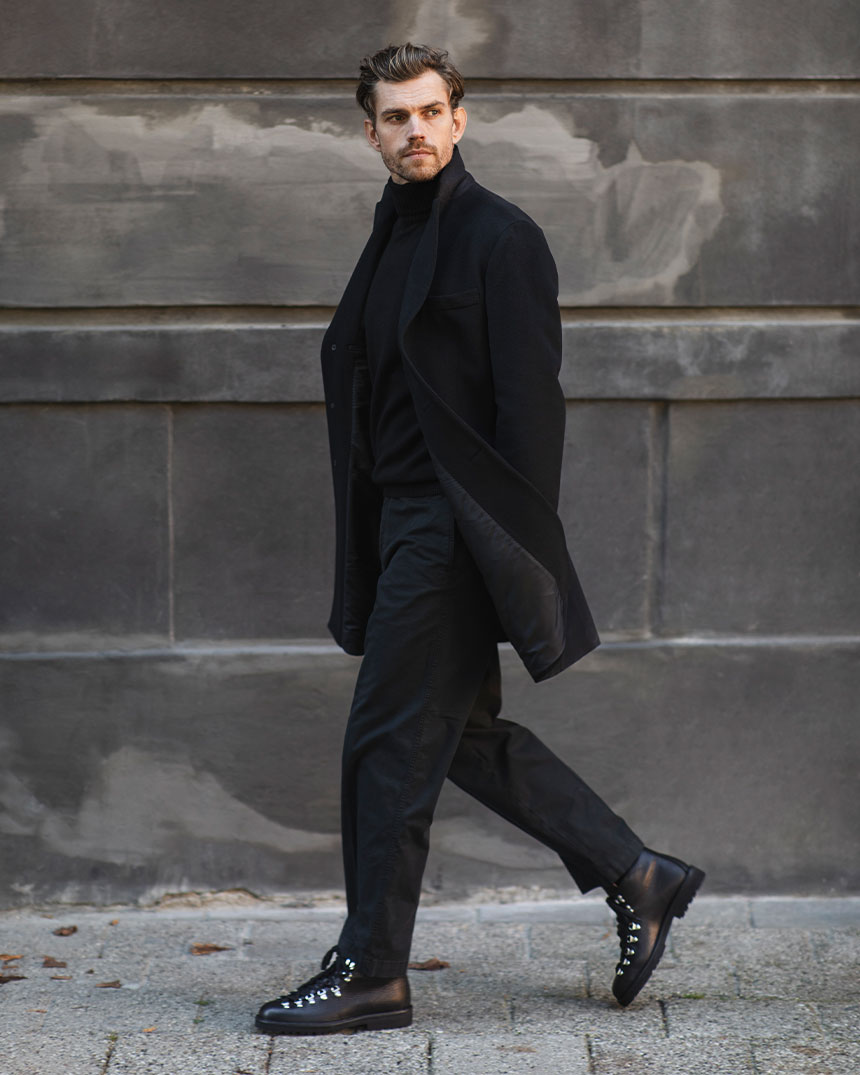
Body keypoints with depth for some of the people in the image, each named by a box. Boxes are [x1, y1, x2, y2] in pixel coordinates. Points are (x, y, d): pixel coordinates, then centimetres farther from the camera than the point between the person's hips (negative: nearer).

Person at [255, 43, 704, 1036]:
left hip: (457, 525, -9)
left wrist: (519, 545, -19)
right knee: (467, 733, 13)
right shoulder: (393, 240, 17)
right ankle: (635, 877, 23)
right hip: (404, 518, 9)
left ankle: (370, 973, 2)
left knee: (390, 739, -6)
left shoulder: (498, 238, -10)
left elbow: (530, 403, -14)